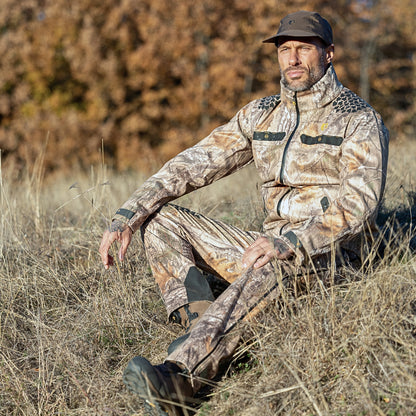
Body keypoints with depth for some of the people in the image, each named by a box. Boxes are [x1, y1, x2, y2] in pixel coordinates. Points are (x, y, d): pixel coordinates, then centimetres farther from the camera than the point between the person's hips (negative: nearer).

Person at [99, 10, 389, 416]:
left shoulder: (360, 121, -5)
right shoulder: (260, 115, 12)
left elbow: (360, 200, -20)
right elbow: (194, 162, 4)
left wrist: (294, 243, -36)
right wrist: (127, 215, -8)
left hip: (332, 255, -6)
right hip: (273, 247, 6)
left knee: (272, 267, -41)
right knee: (159, 218, -6)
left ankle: (177, 378, -56)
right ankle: (202, 330, -27)